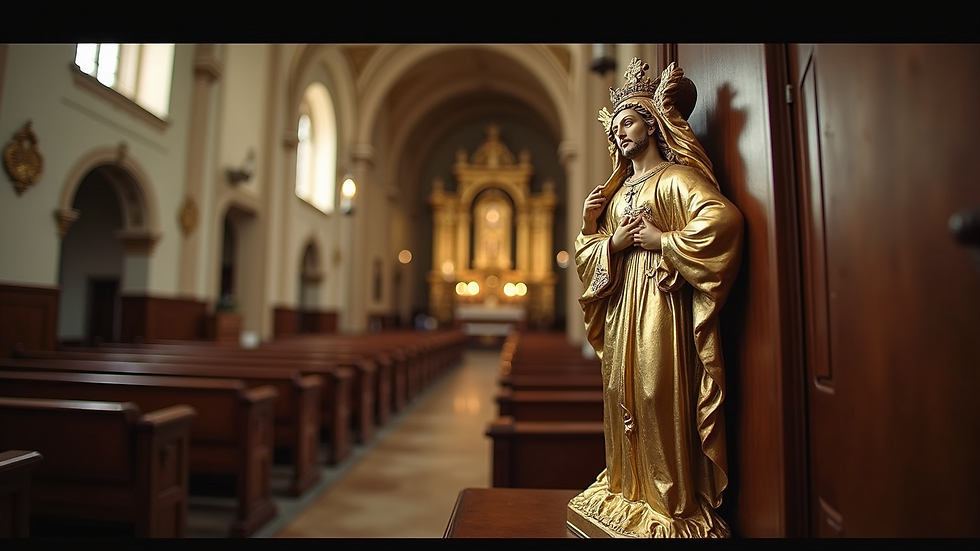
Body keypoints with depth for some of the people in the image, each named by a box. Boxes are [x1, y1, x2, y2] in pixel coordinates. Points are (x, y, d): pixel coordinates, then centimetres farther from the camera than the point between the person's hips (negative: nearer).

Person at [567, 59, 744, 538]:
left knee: (659, 398, -5)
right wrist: (609, 239, -4)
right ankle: (628, 490, 26)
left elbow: (724, 219, -22)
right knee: (624, 396, 11)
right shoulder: (617, 190, 18)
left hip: (660, 307, -7)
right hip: (620, 311, 8)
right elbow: (586, 253, 16)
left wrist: (662, 240, -17)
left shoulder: (675, 177, -4)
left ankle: (674, 506, 10)